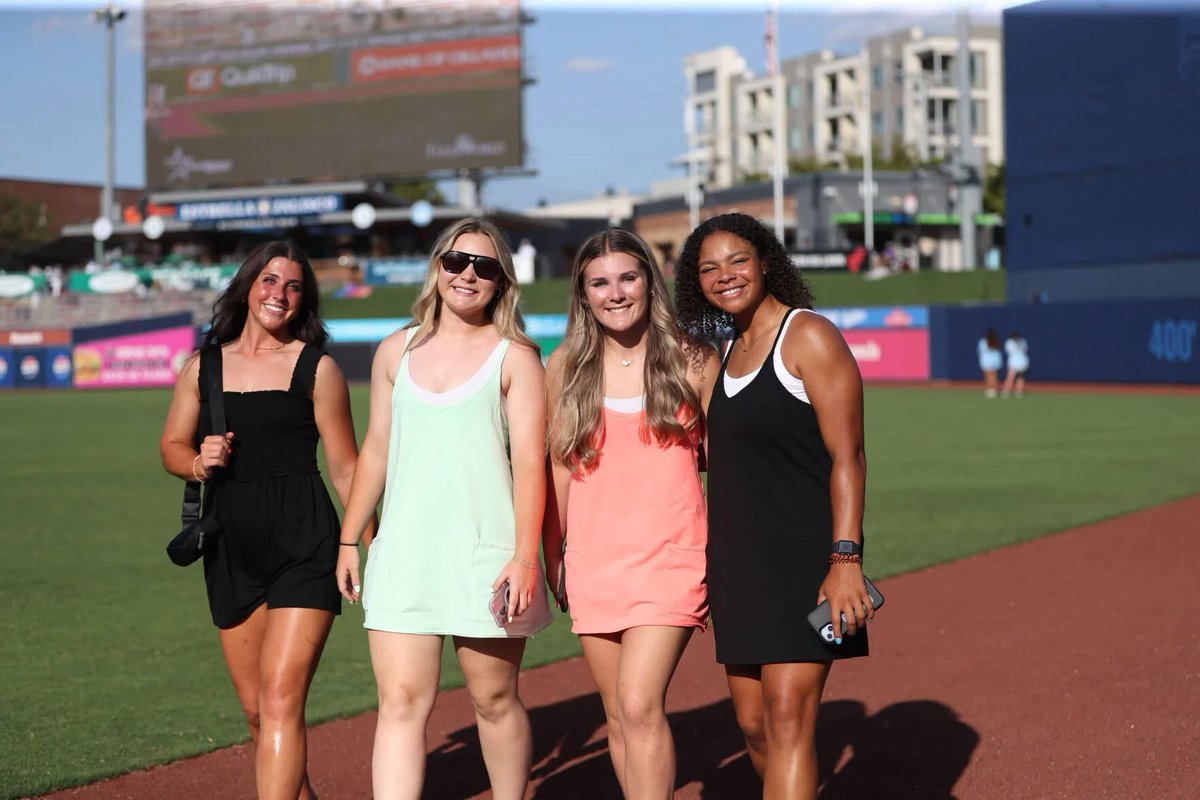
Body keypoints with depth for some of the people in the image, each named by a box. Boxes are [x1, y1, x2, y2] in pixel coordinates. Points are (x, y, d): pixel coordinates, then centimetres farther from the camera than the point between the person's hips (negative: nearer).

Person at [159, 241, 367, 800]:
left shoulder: (316, 369, 1)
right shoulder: (203, 367, 11)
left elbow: (344, 466, 3)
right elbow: (172, 447, 18)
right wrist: (199, 462, -5)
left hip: (303, 544, -4)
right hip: (230, 549, 4)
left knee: (280, 697, -15)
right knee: (256, 710, 11)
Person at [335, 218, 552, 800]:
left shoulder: (514, 357, 2)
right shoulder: (397, 351, 13)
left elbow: (529, 462, -5)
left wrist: (525, 557, -14)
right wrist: (349, 540, 16)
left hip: (485, 552, -2)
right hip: (403, 554, 3)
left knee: (494, 700, 6)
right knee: (401, 703, -7)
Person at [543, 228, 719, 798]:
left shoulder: (692, 360, 0)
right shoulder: (565, 367, 5)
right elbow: (557, 471, 13)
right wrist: (549, 562, 13)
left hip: (670, 556, -3)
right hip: (594, 558, 3)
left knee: (640, 706, -18)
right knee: (618, 717, 9)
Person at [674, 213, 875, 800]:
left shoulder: (809, 337, -8)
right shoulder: (730, 351, 16)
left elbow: (847, 457, -14)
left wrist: (845, 559, -22)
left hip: (803, 562, -8)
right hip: (739, 565, 8)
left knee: (787, 722, -14)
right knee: (753, 725, 10)